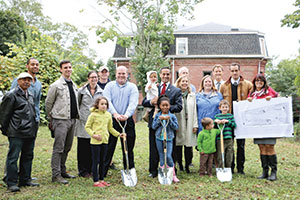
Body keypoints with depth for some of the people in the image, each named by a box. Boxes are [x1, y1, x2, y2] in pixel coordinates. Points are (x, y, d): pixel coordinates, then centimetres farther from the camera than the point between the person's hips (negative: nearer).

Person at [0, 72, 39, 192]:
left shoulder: (30, 95, 17)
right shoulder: (11, 95, -5)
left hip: (30, 133, 8)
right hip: (17, 133, -7)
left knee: (28, 156, 13)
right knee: (13, 157, -2)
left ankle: (25, 180, 23)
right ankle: (11, 183, 6)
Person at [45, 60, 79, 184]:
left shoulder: (74, 85, 16)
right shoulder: (56, 85, -5)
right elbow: (48, 103, -2)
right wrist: (51, 119, 2)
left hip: (72, 120, 7)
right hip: (60, 120, -7)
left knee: (67, 148, 13)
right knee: (58, 148, -5)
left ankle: (62, 171, 25)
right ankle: (56, 175, 2)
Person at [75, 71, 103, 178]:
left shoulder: (101, 91, 7)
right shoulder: (82, 91, 2)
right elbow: (77, 105, 10)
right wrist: (76, 116, 6)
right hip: (83, 122, -2)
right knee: (83, 147, 2)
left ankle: (91, 169, 19)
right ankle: (83, 170, 13)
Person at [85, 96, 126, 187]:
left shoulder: (108, 115, 9)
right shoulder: (93, 115, -8)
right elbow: (87, 127, -5)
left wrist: (118, 134, 11)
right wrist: (93, 134, -17)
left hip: (105, 141, 5)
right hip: (95, 141, -5)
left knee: (102, 161, 13)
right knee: (96, 161, 1)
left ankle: (101, 179, 24)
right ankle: (96, 181, 10)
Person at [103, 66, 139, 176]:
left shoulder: (132, 87, 5)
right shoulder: (110, 86, 6)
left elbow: (133, 103, -8)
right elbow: (107, 101, -7)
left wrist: (126, 115, -25)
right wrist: (115, 114, -22)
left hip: (128, 121, 1)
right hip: (112, 120, 0)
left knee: (128, 147, 8)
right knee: (108, 147, 4)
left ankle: (129, 171, 20)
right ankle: (103, 171, 14)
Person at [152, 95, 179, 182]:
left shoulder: (172, 116, 2)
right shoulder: (157, 116, 5)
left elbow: (176, 127, -2)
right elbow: (153, 126, 1)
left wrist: (169, 120, -14)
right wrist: (159, 119, -12)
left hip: (169, 138, -2)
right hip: (159, 138, 2)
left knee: (169, 156, -10)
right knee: (161, 156, 8)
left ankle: (172, 174, 4)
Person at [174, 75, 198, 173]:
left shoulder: (192, 95, 13)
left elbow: (194, 111, 11)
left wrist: (195, 125, 5)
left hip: (189, 124, 3)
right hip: (178, 124, -2)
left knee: (189, 145, 2)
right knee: (178, 145, 4)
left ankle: (187, 166, 13)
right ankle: (180, 165, 19)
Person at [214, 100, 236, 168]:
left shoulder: (231, 116, 11)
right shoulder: (217, 116, 6)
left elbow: (234, 125, 2)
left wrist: (227, 121, -11)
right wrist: (216, 122, -16)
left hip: (229, 139, 2)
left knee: (229, 156, 8)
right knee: (220, 156, -1)